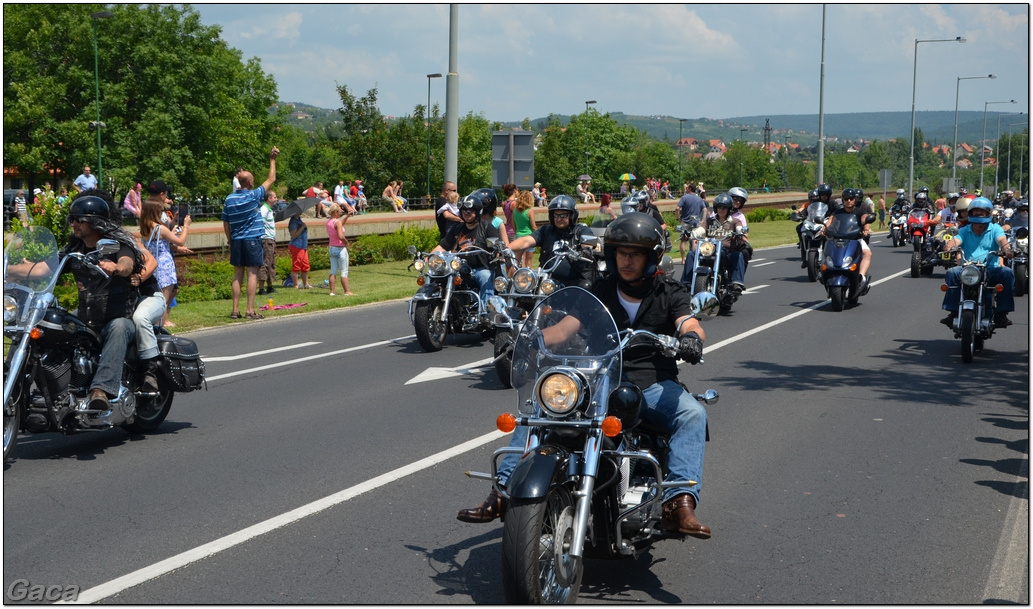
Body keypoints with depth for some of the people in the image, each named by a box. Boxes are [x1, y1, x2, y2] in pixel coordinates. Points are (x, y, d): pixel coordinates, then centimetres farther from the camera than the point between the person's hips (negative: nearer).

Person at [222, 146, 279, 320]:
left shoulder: (229, 199, 4)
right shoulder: (254, 196, -9)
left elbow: (225, 224, 9)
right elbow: (271, 179, 1)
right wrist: (272, 159, 10)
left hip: (236, 241, 5)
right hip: (252, 240, -5)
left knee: (237, 274, 9)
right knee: (252, 274, -3)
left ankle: (235, 310, 8)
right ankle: (250, 310, -6)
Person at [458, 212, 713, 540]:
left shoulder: (671, 293, 8)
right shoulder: (600, 291, 14)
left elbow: (690, 324, -10)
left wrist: (691, 337, -36)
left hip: (654, 385, -2)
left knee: (692, 414, -32)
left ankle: (679, 503, -42)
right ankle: (503, 491, -23)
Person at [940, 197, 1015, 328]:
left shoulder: (995, 229, 11)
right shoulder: (964, 231, 15)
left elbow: (1001, 240, -10)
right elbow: (956, 240, -4)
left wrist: (1006, 248, -34)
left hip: (991, 269, -1)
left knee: (1007, 273, -30)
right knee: (952, 273, -28)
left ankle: (1001, 314, -25)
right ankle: (953, 312, -26)